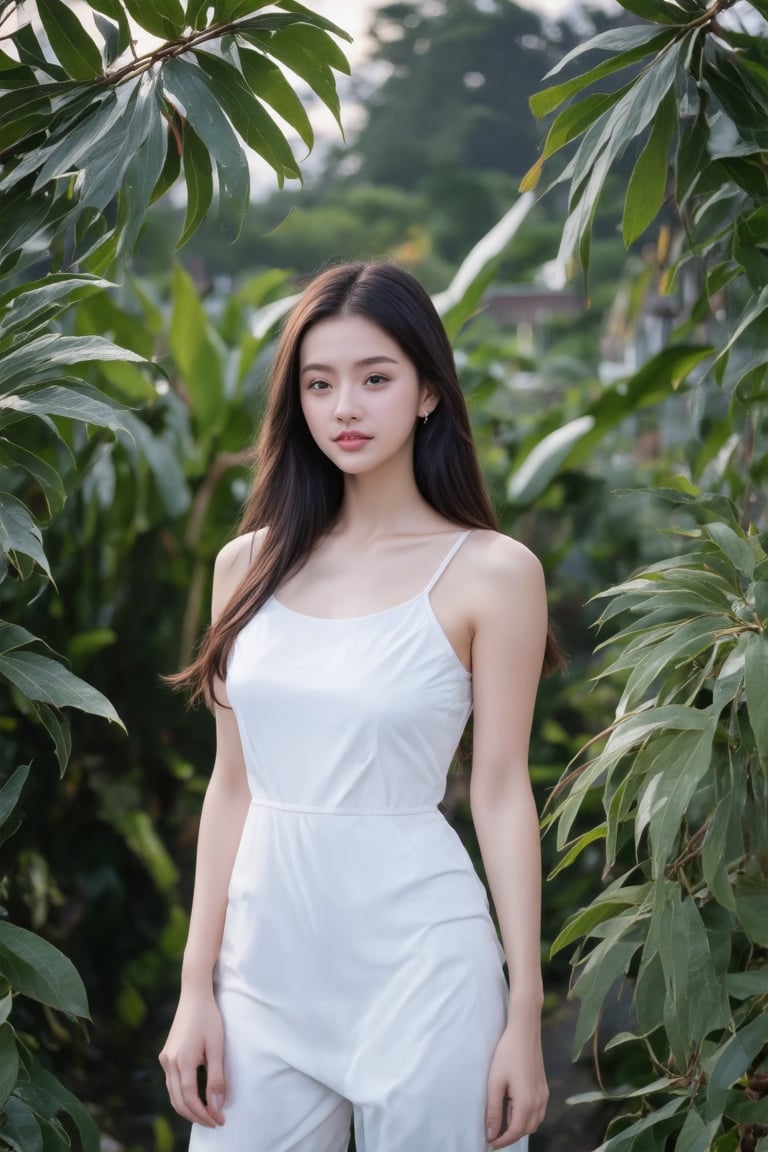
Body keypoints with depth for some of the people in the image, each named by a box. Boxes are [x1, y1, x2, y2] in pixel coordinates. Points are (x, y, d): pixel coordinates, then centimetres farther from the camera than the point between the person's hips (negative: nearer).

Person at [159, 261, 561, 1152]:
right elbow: (233, 785, 8)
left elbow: (501, 793, -5)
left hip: (419, 969, -3)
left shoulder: (489, 573, -6)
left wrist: (525, 1014, -6)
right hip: (267, 954, 4)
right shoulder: (250, 565, 6)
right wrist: (196, 988, 6)